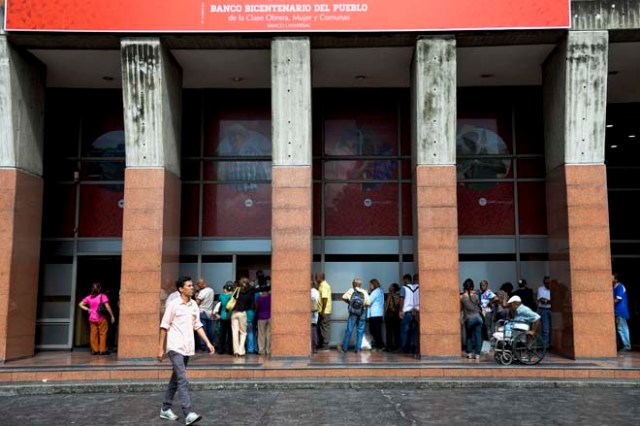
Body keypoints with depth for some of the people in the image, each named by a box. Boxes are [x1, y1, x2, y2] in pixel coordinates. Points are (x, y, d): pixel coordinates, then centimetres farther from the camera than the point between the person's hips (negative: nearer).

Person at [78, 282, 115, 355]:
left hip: (92, 318, 4)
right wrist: (112, 316, -6)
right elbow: (107, 307, -11)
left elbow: (80, 304, 8)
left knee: (93, 334, 8)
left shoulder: (89, 297, 6)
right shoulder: (103, 296, -8)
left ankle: (94, 350, 9)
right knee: (103, 334, 2)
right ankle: (102, 350, 2)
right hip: (101, 318, -4)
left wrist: (87, 309, 7)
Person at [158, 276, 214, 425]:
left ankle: (165, 409, 27)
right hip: (175, 347, -6)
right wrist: (161, 348, -6)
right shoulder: (173, 305, -8)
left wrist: (208, 342, 7)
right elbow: (164, 326, -5)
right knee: (183, 380, -15)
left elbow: (197, 326, 15)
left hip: (187, 348, 7)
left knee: (176, 379, 15)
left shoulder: (194, 305, 9)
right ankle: (189, 414, -19)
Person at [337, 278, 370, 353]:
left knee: (349, 330, 4)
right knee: (360, 331, 6)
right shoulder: (364, 292, 1)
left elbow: (344, 297, -14)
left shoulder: (351, 290, -2)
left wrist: (348, 302, 4)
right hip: (362, 314, 1)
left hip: (353, 313, -1)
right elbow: (368, 303, -5)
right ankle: (358, 349, 6)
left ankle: (344, 348, 10)